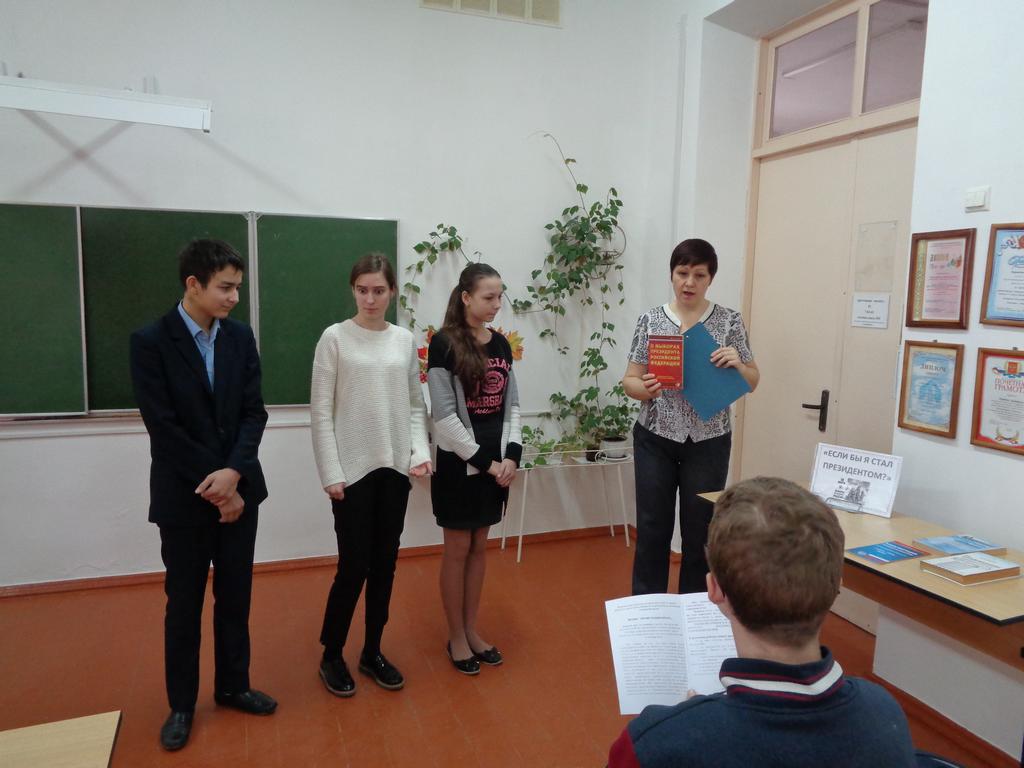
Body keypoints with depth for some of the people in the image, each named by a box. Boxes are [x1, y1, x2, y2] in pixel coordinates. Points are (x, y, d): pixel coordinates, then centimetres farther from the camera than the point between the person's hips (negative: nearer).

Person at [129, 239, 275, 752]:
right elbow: (163, 427, -14)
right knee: (184, 604, 11)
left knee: (235, 597, 14)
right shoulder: (150, 342, -10)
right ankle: (182, 704, 29)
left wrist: (234, 472, -16)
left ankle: (232, 686, 33)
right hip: (183, 496, -3)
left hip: (238, 488, 4)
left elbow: (254, 412, -2)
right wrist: (212, 484, -14)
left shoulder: (240, 336, 2)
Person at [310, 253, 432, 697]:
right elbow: (321, 412, -6)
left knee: (385, 565, 11)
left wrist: (421, 451, -6)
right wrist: (331, 474, -11)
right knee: (354, 566, 1)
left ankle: (372, 652, 29)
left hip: (395, 468, 4)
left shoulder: (405, 341, 6)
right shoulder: (335, 338, -4)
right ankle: (331, 656, 24)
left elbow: (416, 405, 9)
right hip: (353, 469, -4)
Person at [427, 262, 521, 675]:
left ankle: (471, 629, 28)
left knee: (479, 548, 15)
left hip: (497, 462, 6)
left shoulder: (501, 344, 7)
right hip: (459, 464, -6)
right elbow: (444, 417, -15)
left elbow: (511, 406, 9)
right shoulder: (444, 344, -12)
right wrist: (484, 461, -14)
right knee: (457, 550, 6)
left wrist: (511, 455, -5)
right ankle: (456, 637, 22)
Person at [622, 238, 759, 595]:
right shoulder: (650, 320, 0)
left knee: (701, 532, 9)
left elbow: (752, 383, 3)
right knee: (652, 528, 8)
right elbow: (629, 380, 1)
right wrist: (645, 389, -21)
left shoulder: (729, 321, -1)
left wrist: (737, 363, -18)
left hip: (708, 443, 0)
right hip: (655, 439, 1)